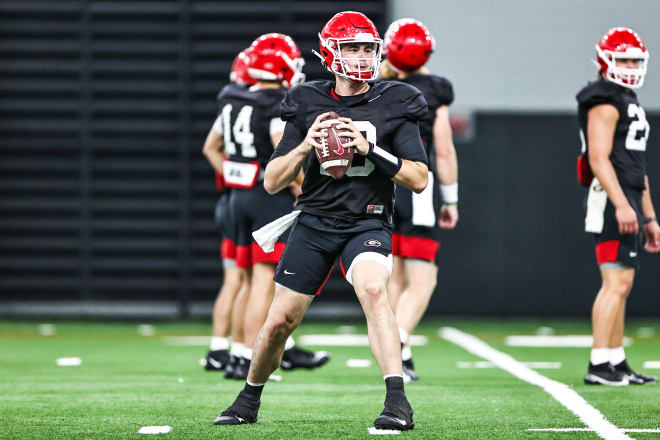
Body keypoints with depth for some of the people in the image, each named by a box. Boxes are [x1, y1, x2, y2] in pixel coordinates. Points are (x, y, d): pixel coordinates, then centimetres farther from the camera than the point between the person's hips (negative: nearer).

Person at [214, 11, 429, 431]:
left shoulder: (394, 105, -1)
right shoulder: (308, 105, 3)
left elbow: (419, 179, -6)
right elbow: (272, 182, 3)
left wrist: (370, 149, -18)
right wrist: (305, 146, -15)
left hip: (368, 223, -2)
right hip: (314, 223, 2)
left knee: (373, 289, -32)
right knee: (280, 321, 4)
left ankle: (397, 402, -34)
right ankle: (249, 400, 30)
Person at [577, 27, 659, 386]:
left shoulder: (629, 101, 22)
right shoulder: (605, 102, -9)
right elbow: (599, 158, -19)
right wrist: (622, 205, -27)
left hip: (629, 201, 10)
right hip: (612, 201, -10)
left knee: (621, 284, 11)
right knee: (617, 282, -14)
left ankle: (617, 363, 15)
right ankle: (599, 365, -16)